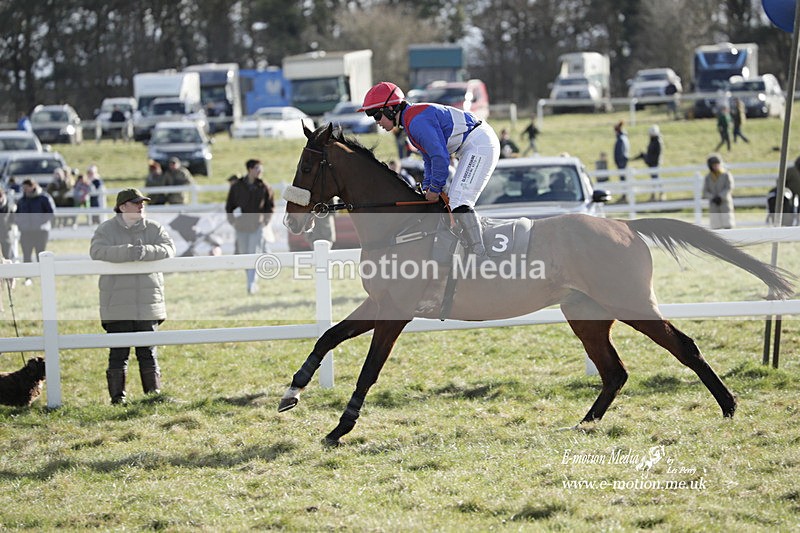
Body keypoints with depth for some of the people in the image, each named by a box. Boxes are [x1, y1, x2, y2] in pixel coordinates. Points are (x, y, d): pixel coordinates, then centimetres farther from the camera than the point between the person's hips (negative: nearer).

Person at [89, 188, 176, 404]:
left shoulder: (154, 228, 10)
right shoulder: (106, 229, 2)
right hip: (117, 304, -2)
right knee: (119, 353, -2)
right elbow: (97, 251, -16)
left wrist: (145, 252, -24)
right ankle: (117, 397, 3)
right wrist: (127, 252, -28)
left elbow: (168, 248, -5)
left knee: (148, 353, 6)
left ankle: (154, 393, 13)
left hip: (148, 303, 2)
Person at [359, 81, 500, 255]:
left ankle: (479, 253, -20)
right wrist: (427, 187, 11)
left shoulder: (417, 121, -20)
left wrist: (435, 188, -11)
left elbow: (440, 156, -23)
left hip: (480, 144, -11)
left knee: (458, 201, -17)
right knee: (452, 200, 13)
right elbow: (430, 159, 22)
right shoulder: (410, 122, 15)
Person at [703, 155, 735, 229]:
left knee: (728, 227, -9)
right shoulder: (708, 178, 7)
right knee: (716, 228, -4)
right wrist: (713, 198, -15)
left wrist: (720, 197, -21)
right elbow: (705, 192, 3)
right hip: (713, 206, 2)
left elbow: (729, 188, -10)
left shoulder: (726, 175, -1)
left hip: (725, 204, -2)